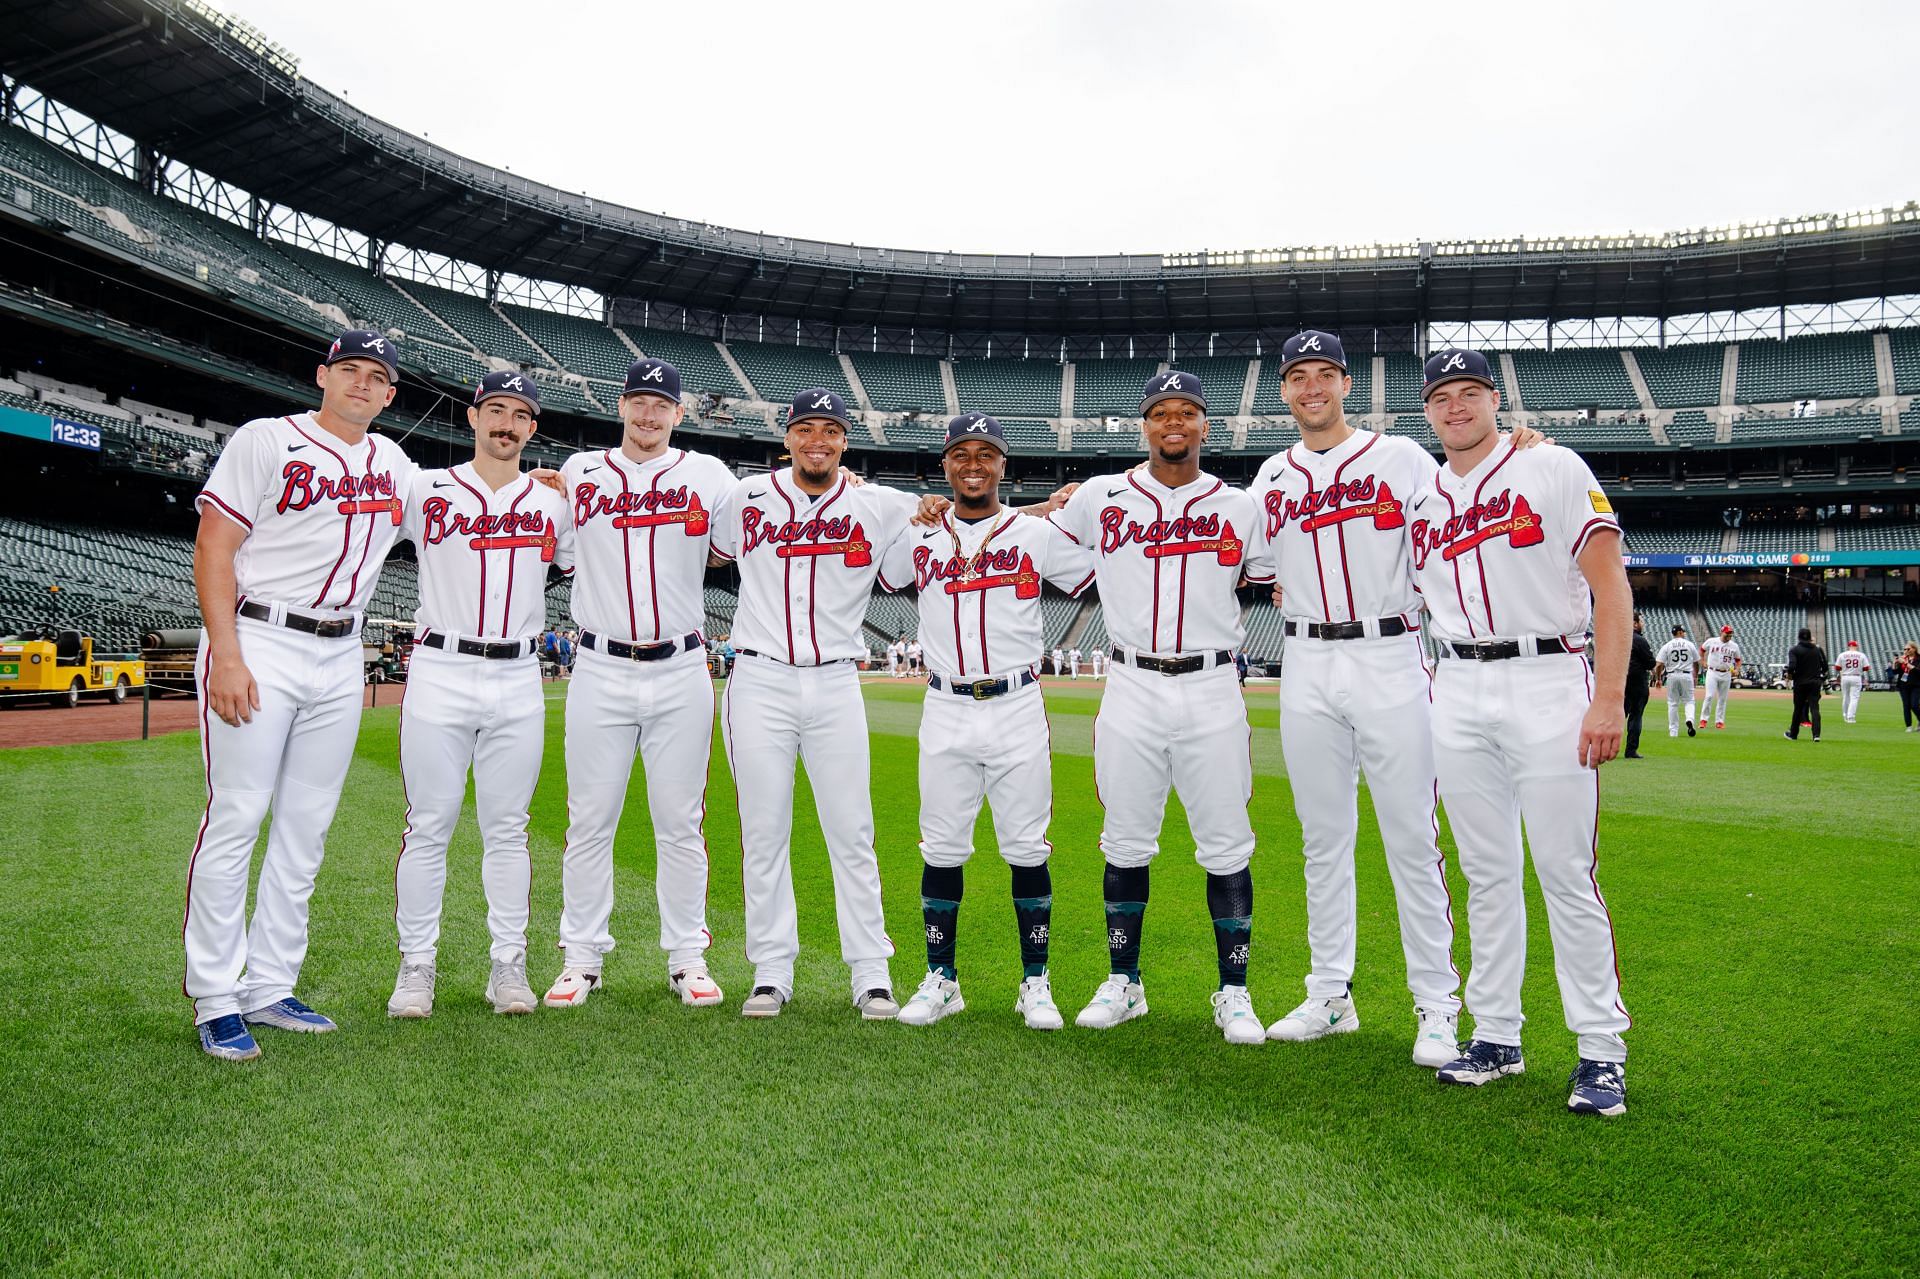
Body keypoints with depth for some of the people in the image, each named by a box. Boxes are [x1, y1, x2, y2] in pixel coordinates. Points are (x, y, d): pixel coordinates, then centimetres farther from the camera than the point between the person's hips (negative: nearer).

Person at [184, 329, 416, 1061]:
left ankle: (268, 990, 17)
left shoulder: (392, 461, 14)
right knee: (235, 820, -6)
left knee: (306, 829, 8)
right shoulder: (265, 442, -2)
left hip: (340, 660, 6)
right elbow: (213, 549, -7)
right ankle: (215, 1001, 4)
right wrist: (225, 657, -17)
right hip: (258, 647, -6)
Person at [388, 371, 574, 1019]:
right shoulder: (425, 489, 4)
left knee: (507, 830, 8)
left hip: (519, 681, 2)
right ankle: (416, 966, 12)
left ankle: (509, 965, 15)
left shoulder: (553, 503, 11)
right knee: (428, 826, 2)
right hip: (440, 674, -2)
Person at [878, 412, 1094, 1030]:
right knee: (941, 850, 6)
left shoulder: (1040, 534, 3)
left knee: (1027, 850, 3)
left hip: (1017, 709, -1)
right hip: (946, 713, 2)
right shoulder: (917, 537, 7)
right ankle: (941, 979, 20)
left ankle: (1036, 983, 16)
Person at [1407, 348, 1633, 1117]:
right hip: (1457, 693, 4)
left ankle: (1602, 1052, 8)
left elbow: (1610, 584, -7)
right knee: (1487, 874, 10)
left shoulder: (1554, 470, 0)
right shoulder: (1421, 503, 13)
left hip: (1547, 684, -4)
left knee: (1567, 874, -4)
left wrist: (1609, 699, -14)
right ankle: (1497, 1036, 20)